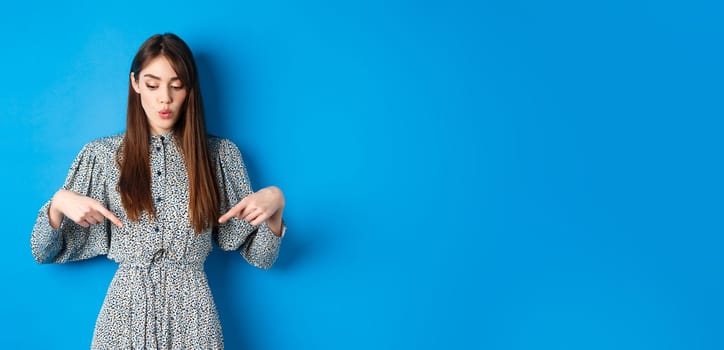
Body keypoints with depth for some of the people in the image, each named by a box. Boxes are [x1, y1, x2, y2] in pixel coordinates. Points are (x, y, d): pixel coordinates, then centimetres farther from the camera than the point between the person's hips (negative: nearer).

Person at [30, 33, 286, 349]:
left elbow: (259, 256, 2)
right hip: (126, 310, 0)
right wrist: (58, 203, -14)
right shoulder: (101, 154, 1)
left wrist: (275, 201, -16)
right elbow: (44, 252, 5)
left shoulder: (220, 155, 1)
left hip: (191, 313, 0)